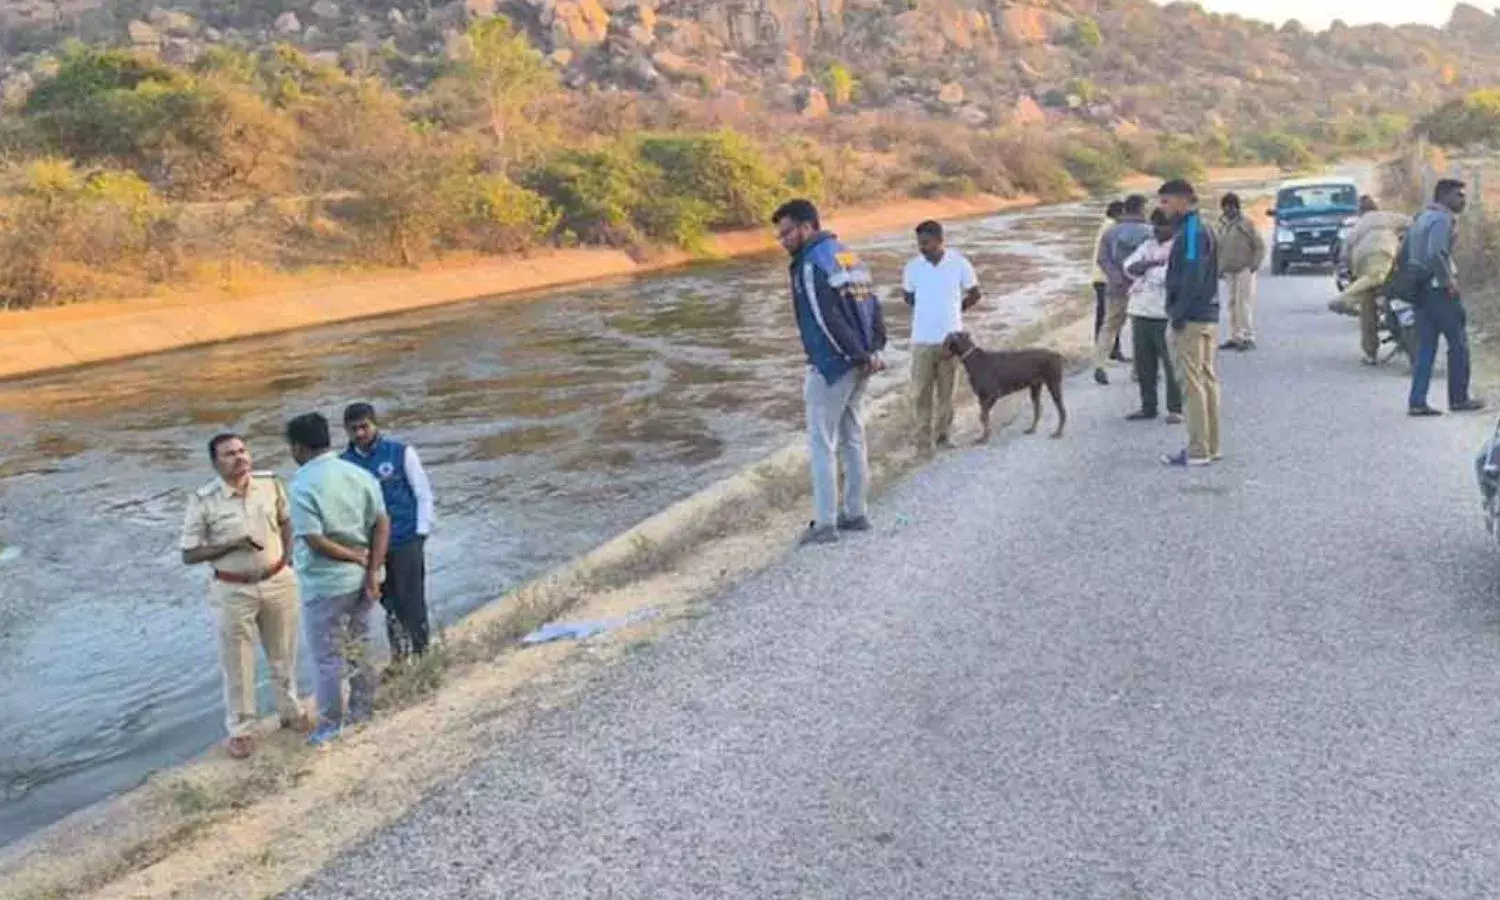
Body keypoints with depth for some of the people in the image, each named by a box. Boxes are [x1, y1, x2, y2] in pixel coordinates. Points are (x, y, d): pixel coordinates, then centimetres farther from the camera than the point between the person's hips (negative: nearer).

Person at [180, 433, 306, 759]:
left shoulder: (269, 483, -5)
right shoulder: (203, 501, -16)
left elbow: (285, 521, 13)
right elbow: (189, 555, -12)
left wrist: (287, 556, 1)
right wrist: (232, 544, -22)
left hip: (278, 583, 3)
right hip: (234, 592, -3)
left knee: (283, 654, 18)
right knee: (237, 664, 9)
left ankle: (290, 711, 38)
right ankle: (240, 730, 24)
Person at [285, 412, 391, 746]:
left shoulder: (303, 485, -18)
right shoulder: (358, 473, 0)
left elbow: (314, 540, -22)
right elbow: (382, 523, -3)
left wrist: (357, 557, -10)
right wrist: (372, 571, -5)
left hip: (325, 583, -6)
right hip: (359, 578, 6)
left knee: (327, 657, 7)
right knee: (360, 646, 19)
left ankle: (331, 725, 17)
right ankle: (362, 711, 32)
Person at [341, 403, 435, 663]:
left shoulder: (401, 453, -3)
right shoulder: (345, 463, 3)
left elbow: (424, 494, 0)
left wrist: (421, 533, -7)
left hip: (405, 542, -2)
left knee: (412, 602, 0)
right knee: (390, 603, 9)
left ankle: (420, 655, 11)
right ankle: (399, 656, 20)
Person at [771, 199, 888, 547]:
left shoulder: (811, 264, -15)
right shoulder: (847, 254, 13)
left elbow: (829, 319, -22)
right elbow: (872, 305, 11)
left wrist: (860, 356, -16)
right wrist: (873, 349, 3)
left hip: (832, 365, -8)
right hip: (858, 365, 9)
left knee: (821, 445, -1)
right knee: (852, 439, 16)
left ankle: (824, 524, 1)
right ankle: (855, 513, 24)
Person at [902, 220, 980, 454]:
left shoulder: (959, 263, -9)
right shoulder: (913, 266, -6)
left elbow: (974, 294, 5)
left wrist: (954, 311, 8)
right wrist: (926, 312, 8)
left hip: (950, 337, 0)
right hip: (923, 339, 0)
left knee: (946, 390, 10)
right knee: (921, 391, 0)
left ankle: (943, 435, 23)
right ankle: (923, 439, 9)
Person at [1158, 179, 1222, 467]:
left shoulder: (1192, 232, -15)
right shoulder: (1201, 230, 16)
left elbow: (1191, 279, -22)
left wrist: (1178, 314, -17)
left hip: (1191, 320, -10)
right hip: (1207, 316, 10)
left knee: (1192, 383, -6)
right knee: (1206, 380, 12)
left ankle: (1198, 451, -2)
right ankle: (1211, 446, 19)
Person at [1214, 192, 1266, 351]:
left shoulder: (1246, 224, -6)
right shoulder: (1220, 226, 11)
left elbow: (1260, 246, -5)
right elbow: (1217, 248, 18)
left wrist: (1254, 265, -11)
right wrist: (1219, 267, 10)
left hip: (1244, 270, -6)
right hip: (1228, 271, 6)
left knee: (1244, 304, -11)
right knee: (1232, 304, 9)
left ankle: (1248, 338, -9)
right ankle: (1235, 337, 15)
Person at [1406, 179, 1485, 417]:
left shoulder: (1422, 218, 16)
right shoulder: (1443, 219, -13)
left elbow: (1405, 252, 19)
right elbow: (1436, 253, -27)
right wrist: (1449, 281, -19)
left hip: (1421, 289, 9)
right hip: (1440, 289, -9)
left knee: (1425, 347, 8)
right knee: (1458, 344, 4)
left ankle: (1417, 402, 4)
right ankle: (1458, 399, 10)